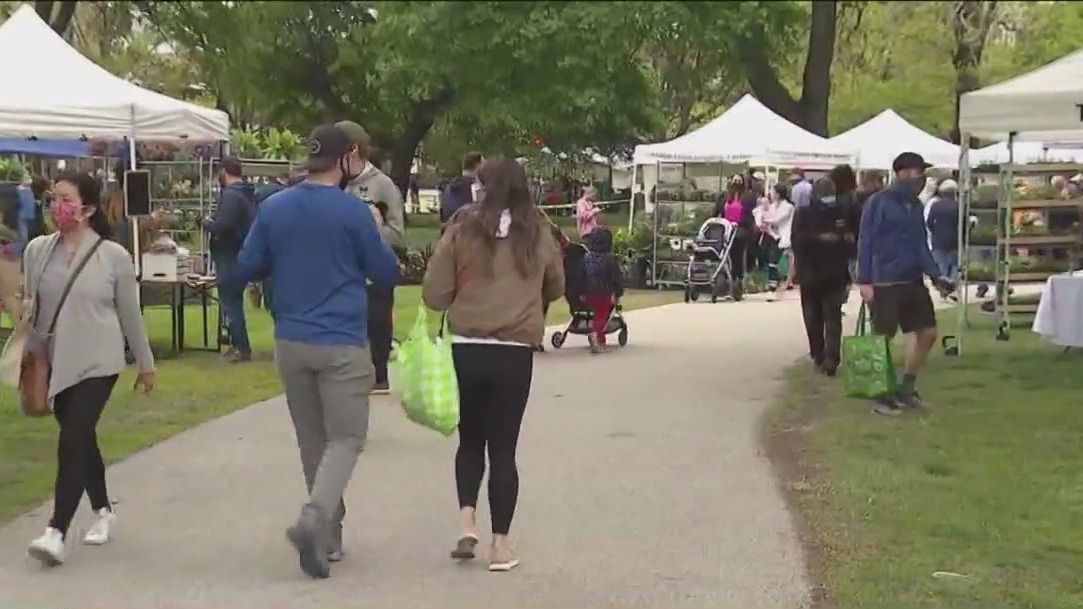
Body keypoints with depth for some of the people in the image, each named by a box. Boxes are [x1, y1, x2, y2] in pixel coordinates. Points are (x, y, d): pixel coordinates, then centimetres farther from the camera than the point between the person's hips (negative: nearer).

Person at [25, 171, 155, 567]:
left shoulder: (114, 256, -9)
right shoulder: (38, 250, 0)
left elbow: (130, 314, 0)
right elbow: (30, 307, 8)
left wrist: (146, 363, 7)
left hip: (97, 363, -4)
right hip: (57, 363, 4)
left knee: (72, 441, -14)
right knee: (82, 440, 15)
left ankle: (56, 532, -16)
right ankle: (102, 511, 34)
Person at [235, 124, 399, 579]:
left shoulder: (274, 208, 2)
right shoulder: (353, 212, -9)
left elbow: (245, 271, 7)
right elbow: (387, 275, 0)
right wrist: (375, 232, 16)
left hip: (291, 343, 5)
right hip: (342, 344, -4)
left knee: (312, 440, 15)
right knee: (345, 438, 2)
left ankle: (328, 536, 20)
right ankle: (314, 519, -19)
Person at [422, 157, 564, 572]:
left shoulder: (463, 229, -3)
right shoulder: (537, 233, 1)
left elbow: (433, 294, -4)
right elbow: (555, 288, 16)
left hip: (466, 349, 0)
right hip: (514, 353, 0)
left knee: (470, 440, 18)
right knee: (503, 447, 8)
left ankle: (467, 523, 3)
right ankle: (500, 544, 10)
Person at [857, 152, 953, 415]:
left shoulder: (916, 205, 11)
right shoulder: (878, 203, -9)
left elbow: (920, 245, 14)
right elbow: (865, 243, -10)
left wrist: (936, 275, 3)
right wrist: (864, 281, -16)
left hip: (914, 281, 7)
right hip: (885, 283, -7)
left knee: (927, 332, 9)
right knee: (883, 339, 0)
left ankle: (906, 389, 23)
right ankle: (882, 396, 12)